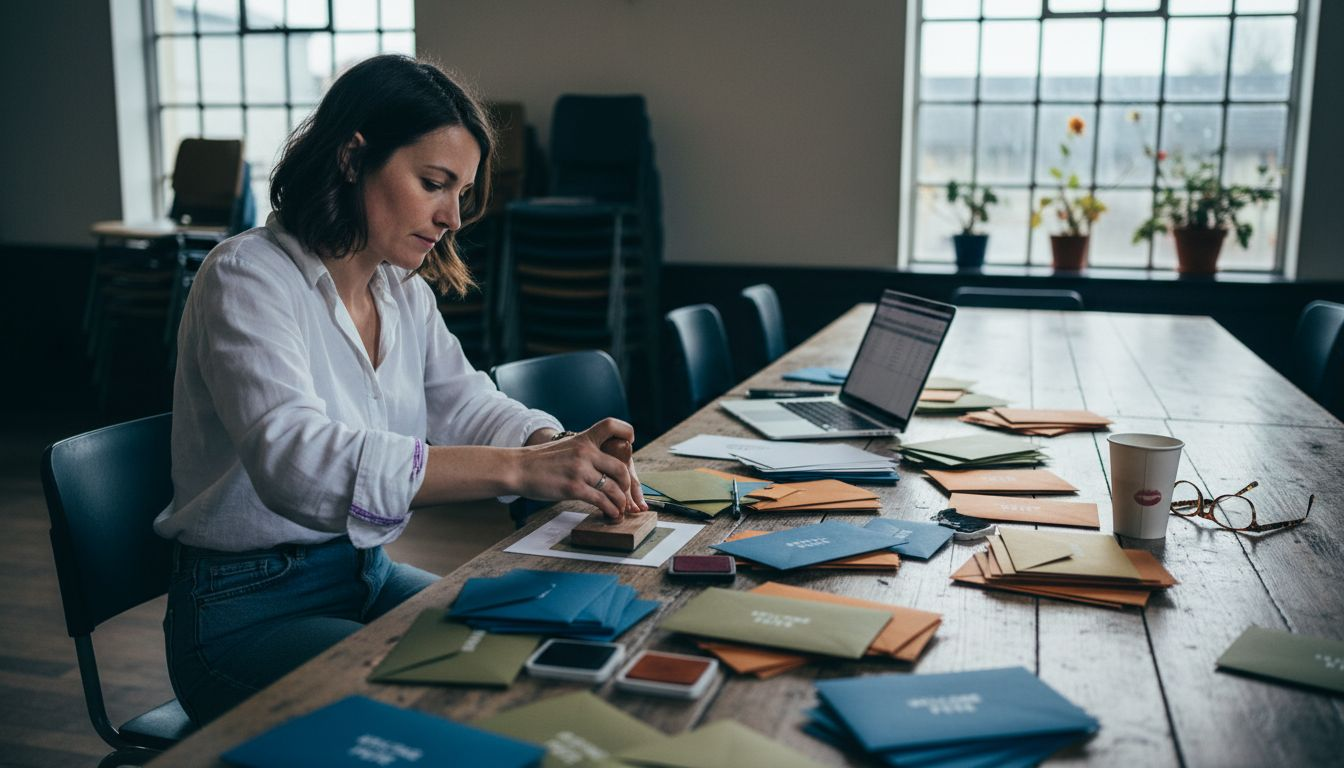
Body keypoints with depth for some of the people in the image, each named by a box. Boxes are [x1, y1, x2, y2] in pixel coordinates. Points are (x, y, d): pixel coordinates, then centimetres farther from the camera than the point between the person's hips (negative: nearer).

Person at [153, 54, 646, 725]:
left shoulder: (404, 290, 6)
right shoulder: (248, 276, -19)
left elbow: (462, 404, 6)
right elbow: (293, 456, -35)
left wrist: (564, 449, -18)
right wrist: (518, 468, -43)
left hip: (370, 574, 7)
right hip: (247, 611, -7)